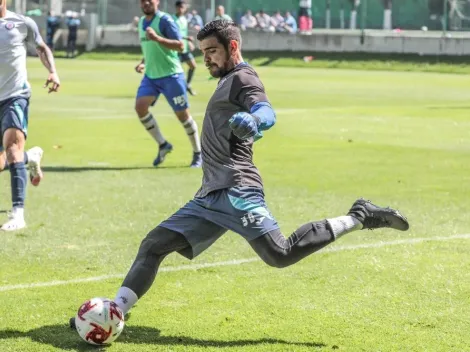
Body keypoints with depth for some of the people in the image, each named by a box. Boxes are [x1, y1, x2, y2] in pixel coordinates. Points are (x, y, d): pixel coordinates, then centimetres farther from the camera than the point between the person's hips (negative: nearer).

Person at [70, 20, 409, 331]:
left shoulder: (243, 78, -3)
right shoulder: (228, 81, 25)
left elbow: (267, 112, -23)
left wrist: (252, 120, -45)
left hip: (235, 191, -10)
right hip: (209, 196, 10)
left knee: (280, 254, -21)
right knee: (154, 245, 4)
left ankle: (358, 217, -10)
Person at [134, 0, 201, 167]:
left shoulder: (165, 20, -14)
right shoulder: (142, 22, 10)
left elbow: (180, 46, -24)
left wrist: (158, 38, -35)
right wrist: (143, 62, 10)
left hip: (171, 75, -6)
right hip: (150, 75, 7)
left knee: (183, 114, 0)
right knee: (140, 106, -14)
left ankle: (198, 154, 17)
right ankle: (163, 145, 0)